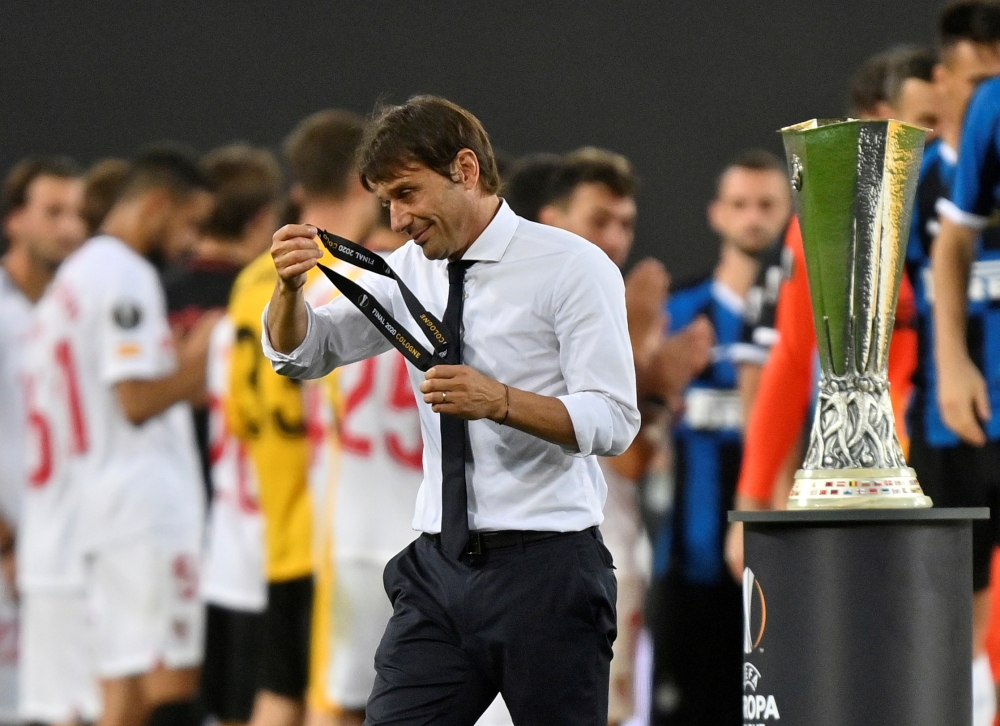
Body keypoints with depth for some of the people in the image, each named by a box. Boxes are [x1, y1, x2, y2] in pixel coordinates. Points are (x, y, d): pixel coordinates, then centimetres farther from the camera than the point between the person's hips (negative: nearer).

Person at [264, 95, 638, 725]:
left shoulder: (571, 267, -7)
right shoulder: (411, 272, 11)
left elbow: (613, 422, -14)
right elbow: (302, 352, 14)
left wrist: (498, 401, -30)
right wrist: (290, 287, -8)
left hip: (545, 566, -5)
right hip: (440, 566, 5)